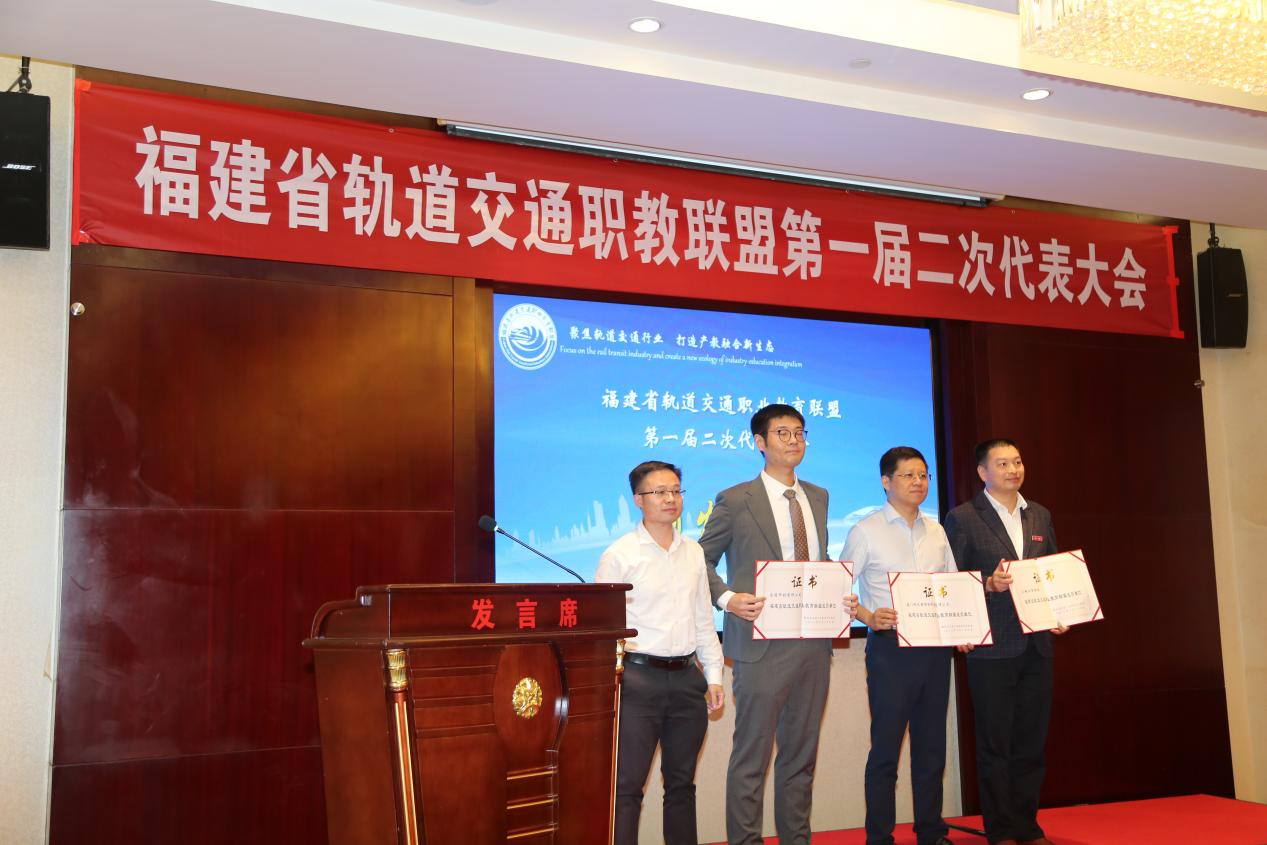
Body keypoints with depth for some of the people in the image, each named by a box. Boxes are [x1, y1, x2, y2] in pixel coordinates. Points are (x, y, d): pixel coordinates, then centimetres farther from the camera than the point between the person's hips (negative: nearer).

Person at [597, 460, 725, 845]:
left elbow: (704, 619, 15)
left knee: (681, 782, 14)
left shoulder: (693, 552, 11)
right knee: (627, 784, -3)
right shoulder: (619, 554, -5)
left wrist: (713, 675, 12)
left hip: (687, 677, 5)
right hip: (639, 678, -5)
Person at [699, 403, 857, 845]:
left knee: (802, 754, 14)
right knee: (751, 755, 0)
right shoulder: (735, 500, -5)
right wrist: (728, 598, -17)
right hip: (763, 642, -6)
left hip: (814, 640, 6)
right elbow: (702, 560, -1)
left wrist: (841, 596, 2)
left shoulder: (817, 497, 13)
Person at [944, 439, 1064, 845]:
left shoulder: (1040, 516, 14)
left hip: (1036, 644, 5)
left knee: (1031, 742, 9)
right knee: (996, 744, 2)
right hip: (992, 647, -5)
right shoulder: (963, 518, -3)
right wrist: (988, 584, -19)